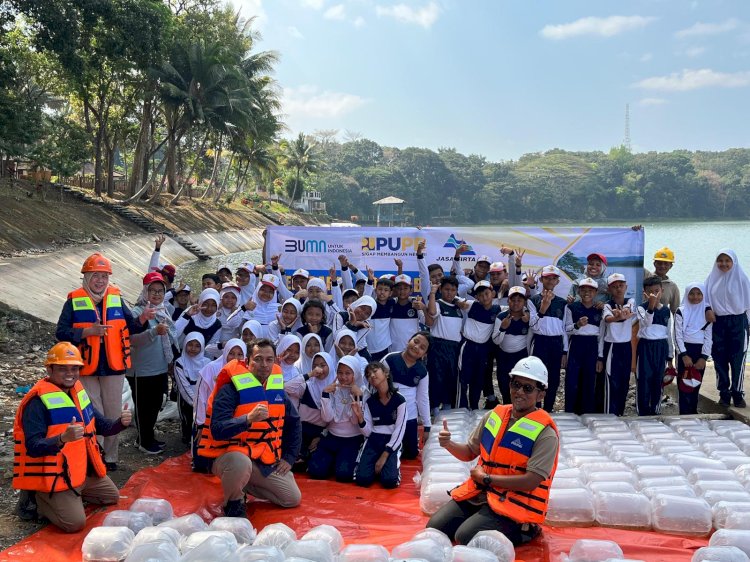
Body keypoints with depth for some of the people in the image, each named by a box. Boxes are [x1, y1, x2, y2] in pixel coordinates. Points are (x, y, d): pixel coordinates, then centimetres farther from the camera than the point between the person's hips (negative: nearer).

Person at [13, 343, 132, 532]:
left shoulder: (78, 393, 6)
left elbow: (103, 426, 13)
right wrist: (63, 438, -44)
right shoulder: (38, 402, -20)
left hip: (84, 470, 8)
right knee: (75, 522, -20)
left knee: (112, 497, 20)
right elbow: (33, 447, -27)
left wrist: (121, 422, -9)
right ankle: (37, 500, 4)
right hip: (53, 476, -8)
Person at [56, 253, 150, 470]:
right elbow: (61, 333, -11)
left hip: (114, 367, 3)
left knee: (113, 415, 9)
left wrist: (142, 318, -14)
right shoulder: (74, 301, -4)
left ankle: (110, 458, 23)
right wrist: (89, 332, -21)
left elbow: (130, 327, 7)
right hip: (87, 369, -3)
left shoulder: (116, 299, 5)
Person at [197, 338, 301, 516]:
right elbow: (217, 430, -26)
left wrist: (289, 457, 11)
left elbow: (293, 423, 19)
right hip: (229, 455, -6)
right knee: (240, 462, -41)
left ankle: (244, 484, 23)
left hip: (266, 461, 6)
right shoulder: (231, 388, -16)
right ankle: (233, 502, -8)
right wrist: (248, 419, -41)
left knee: (293, 499, 5)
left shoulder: (277, 388, 4)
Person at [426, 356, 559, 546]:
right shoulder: (494, 415, 6)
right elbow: (470, 453, 16)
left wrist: (486, 478, -12)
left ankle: (522, 531, 1)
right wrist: (449, 444, -6)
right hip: (479, 493, 6)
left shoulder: (545, 432, -13)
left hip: (515, 503, -6)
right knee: (435, 527, -7)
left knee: (465, 537, -23)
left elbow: (531, 482, -19)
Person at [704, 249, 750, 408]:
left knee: (737, 359, -2)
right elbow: (705, 297, 7)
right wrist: (708, 309, -10)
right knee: (720, 359, 5)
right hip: (718, 322, 3)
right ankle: (724, 393, 14)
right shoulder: (712, 278, 5)